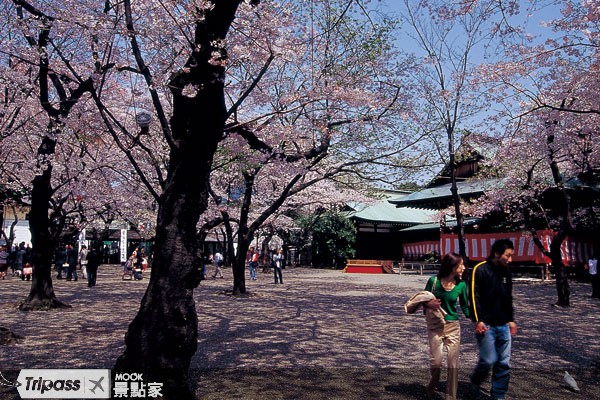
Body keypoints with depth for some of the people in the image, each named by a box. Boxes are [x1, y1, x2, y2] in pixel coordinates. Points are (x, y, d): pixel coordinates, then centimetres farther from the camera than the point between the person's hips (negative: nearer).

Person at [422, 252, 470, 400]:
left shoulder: (461, 285, -5)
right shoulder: (434, 281, -10)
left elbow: (465, 307, 6)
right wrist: (428, 303, -20)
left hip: (453, 326, 2)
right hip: (435, 326, -1)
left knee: (453, 362, 3)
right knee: (435, 362, 2)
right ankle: (433, 385, 34)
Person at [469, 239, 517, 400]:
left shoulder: (506, 272, 10)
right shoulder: (480, 270, -11)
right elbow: (474, 296, -14)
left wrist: (511, 320, 19)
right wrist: (477, 320, -17)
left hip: (503, 326, 6)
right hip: (486, 326, -6)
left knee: (504, 363, 6)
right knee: (489, 360, -5)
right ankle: (474, 383, 22)